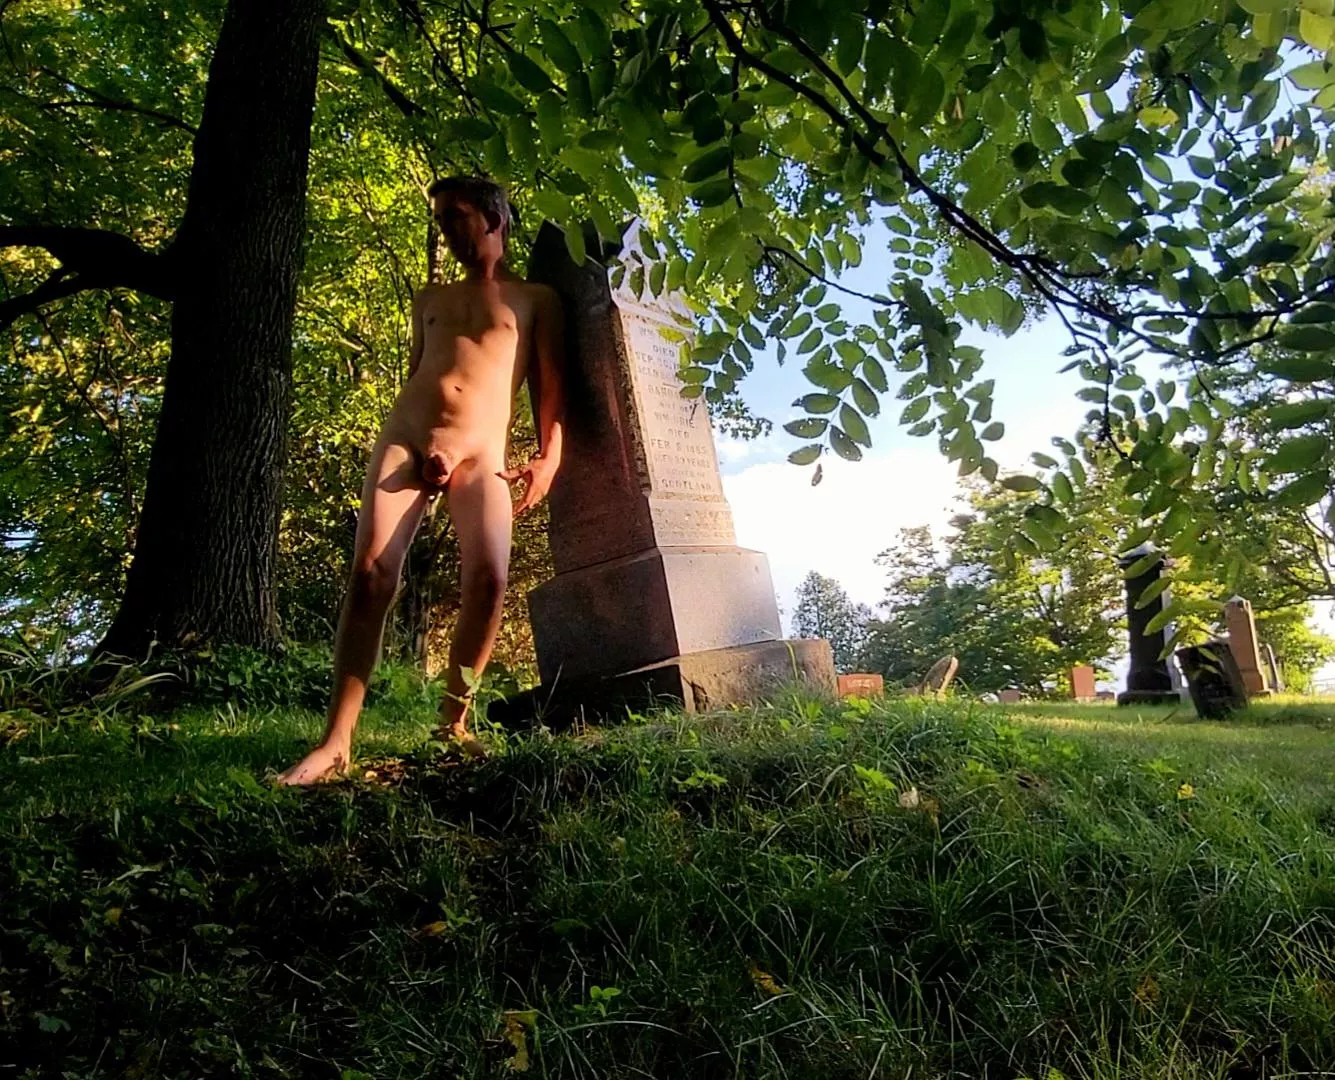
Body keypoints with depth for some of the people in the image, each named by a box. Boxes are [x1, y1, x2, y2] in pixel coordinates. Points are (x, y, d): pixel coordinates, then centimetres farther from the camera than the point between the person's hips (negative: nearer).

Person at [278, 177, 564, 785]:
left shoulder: (535, 299, 17)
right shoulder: (429, 299, 27)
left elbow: (550, 384, 7)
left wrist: (549, 456, -9)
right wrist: (421, 443, 9)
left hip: (480, 452, -3)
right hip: (405, 437, 3)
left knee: (488, 577, -25)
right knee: (370, 574, -14)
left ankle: (453, 722, -9)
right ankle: (336, 741, -13)